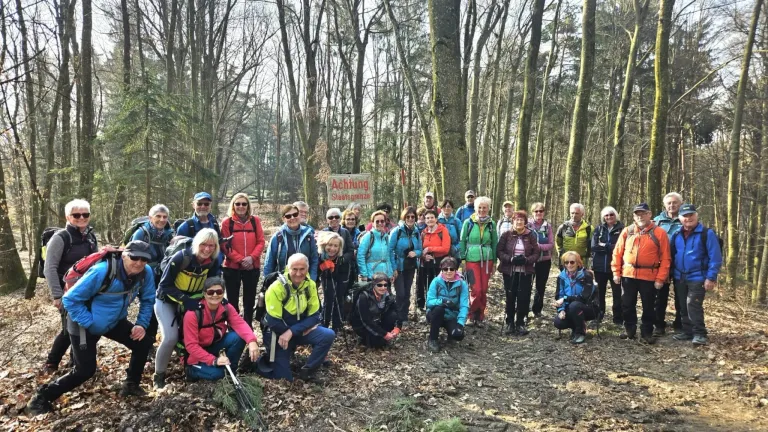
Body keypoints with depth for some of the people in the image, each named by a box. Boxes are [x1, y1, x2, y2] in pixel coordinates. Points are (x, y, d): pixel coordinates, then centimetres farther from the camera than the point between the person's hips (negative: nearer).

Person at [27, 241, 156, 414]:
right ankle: (41, 398, 16)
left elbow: (147, 299, 1)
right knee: (85, 370, -3)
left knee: (143, 343, -4)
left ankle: (131, 385, 18)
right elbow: (70, 299, -27)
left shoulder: (145, 272, -17)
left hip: (115, 321, 6)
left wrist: (142, 324, -10)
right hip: (86, 324, -6)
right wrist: (89, 323, -27)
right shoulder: (102, 271, -34)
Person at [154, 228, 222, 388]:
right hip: (167, 300, -5)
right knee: (171, 337, -19)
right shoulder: (181, 257, -29)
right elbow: (165, 285, -24)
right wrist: (184, 299, -34)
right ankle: (158, 375, 1)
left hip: (191, 301, 5)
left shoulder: (213, 262, -14)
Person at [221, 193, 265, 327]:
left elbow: (260, 242, 1)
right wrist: (241, 259, -15)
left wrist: (251, 257, -15)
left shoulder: (255, 220, 4)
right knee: (233, 300, 6)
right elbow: (225, 246, -5)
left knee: (250, 300, 11)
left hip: (253, 267, 2)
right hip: (232, 267, -2)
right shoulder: (227, 222, -1)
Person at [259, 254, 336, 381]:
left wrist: (292, 332, -23)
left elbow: (314, 316, -9)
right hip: (279, 333, -4)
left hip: (301, 330, 4)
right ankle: (268, 359, 25)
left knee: (328, 335, -21)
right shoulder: (277, 288, -22)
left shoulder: (310, 285, -8)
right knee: (283, 377, -6)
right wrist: (302, 328, -13)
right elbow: (273, 322, -21)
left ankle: (307, 371, -4)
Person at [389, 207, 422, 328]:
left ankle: (404, 319, 22)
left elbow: (419, 250, 9)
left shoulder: (416, 232, 3)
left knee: (407, 293, 11)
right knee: (400, 293, -8)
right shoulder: (396, 231, -13)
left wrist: (415, 253, -14)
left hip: (411, 267, 5)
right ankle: (399, 321, 2)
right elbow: (390, 249, -14)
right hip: (399, 267, -5)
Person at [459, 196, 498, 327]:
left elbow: (495, 243, 11)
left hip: (487, 260, 3)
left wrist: (494, 262, 11)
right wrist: (462, 260, 0)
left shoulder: (491, 224, 5)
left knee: (484, 290, 5)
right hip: (472, 259, -3)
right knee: (476, 289, -8)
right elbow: (462, 242, 1)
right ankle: (472, 313, 15)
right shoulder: (468, 222, -3)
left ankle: (480, 316, 21)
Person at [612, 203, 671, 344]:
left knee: (648, 307, 9)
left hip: (649, 277, -2)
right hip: (628, 275, 3)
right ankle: (629, 330, 27)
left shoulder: (659, 233, -3)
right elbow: (617, 253, 6)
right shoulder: (627, 231, 5)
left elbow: (665, 258, -5)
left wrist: (660, 278, -10)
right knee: (627, 305, 11)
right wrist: (616, 272, 1)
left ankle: (647, 333, 23)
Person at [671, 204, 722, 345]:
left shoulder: (707, 233, -9)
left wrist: (711, 277, -16)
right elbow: (672, 255, 15)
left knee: (693, 305, -12)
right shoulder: (677, 235, 8)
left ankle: (699, 333, 0)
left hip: (698, 277, -6)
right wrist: (671, 273, 7)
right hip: (680, 278, 6)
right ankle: (688, 331, 23)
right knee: (683, 307, 12)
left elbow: (715, 257, -11)